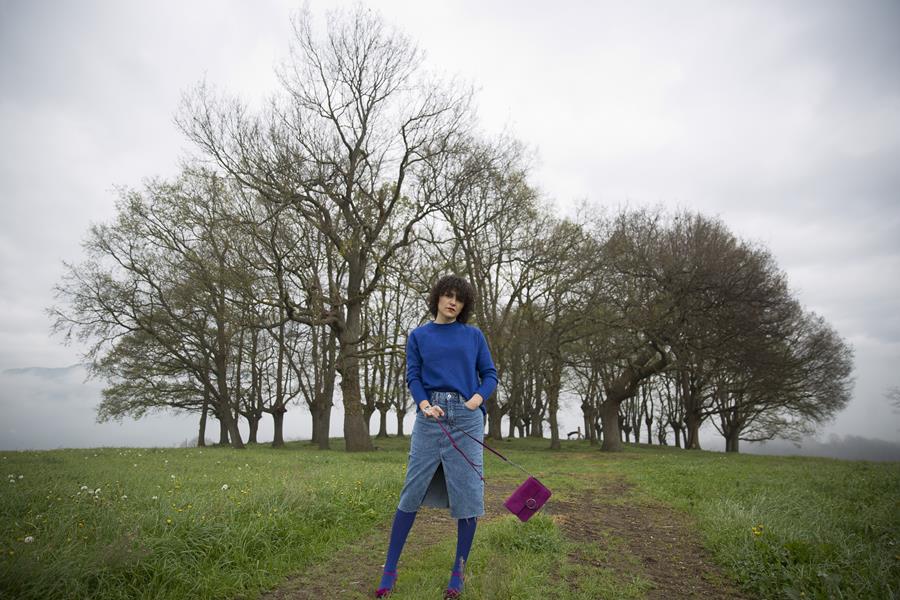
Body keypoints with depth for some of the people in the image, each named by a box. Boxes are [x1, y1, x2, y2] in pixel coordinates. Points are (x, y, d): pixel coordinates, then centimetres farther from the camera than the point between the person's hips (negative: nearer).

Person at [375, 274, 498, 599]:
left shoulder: (474, 335, 10)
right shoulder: (418, 336, 10)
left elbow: (490, 374, 9)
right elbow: (413, 376, 4)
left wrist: (478, 398, -10)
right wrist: (425, 405, -14)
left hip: (466, 417, 1)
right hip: (430, 416, 0)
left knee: (467, 493, 2)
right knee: (412, 491, 1)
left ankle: (458, 572, 18)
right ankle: (389, 569, 13)